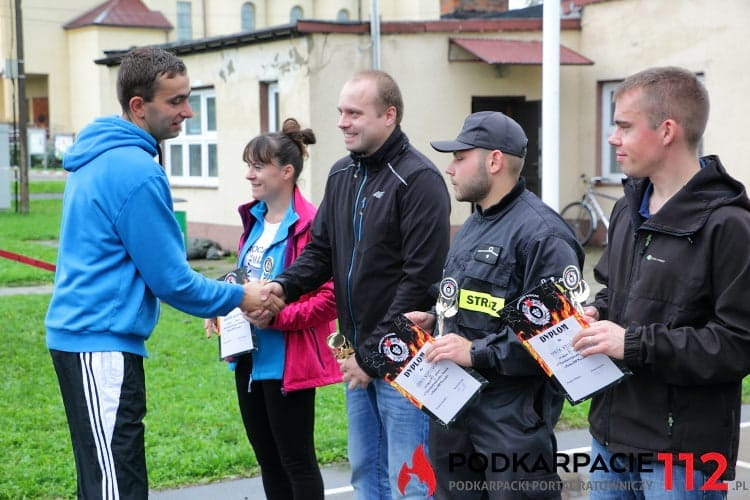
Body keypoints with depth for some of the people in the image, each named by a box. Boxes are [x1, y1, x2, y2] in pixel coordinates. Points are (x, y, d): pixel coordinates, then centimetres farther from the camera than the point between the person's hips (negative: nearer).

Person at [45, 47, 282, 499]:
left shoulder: (98, 156, 13)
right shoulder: (137, 172, -18)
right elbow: (169, 279, -15)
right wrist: (238, 298, 0)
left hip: (79, 334, 10)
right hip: (103, 344, -10)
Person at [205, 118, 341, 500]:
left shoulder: (311, 224, -17)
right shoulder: (254, 219, 10)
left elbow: (330, 296, -21)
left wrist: (277, 317, -26)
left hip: (287, 361, -9)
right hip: (249, 357, 9)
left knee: (296, 461, 4)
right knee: (267, 458, 18)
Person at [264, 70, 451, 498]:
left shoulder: (419, 180, -14)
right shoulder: (342, 174, 11)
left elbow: (421, 279, -18)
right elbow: (321, 250, 15)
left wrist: (374, 354, -16)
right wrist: (284, 285, -7)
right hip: (357, 353, 8)